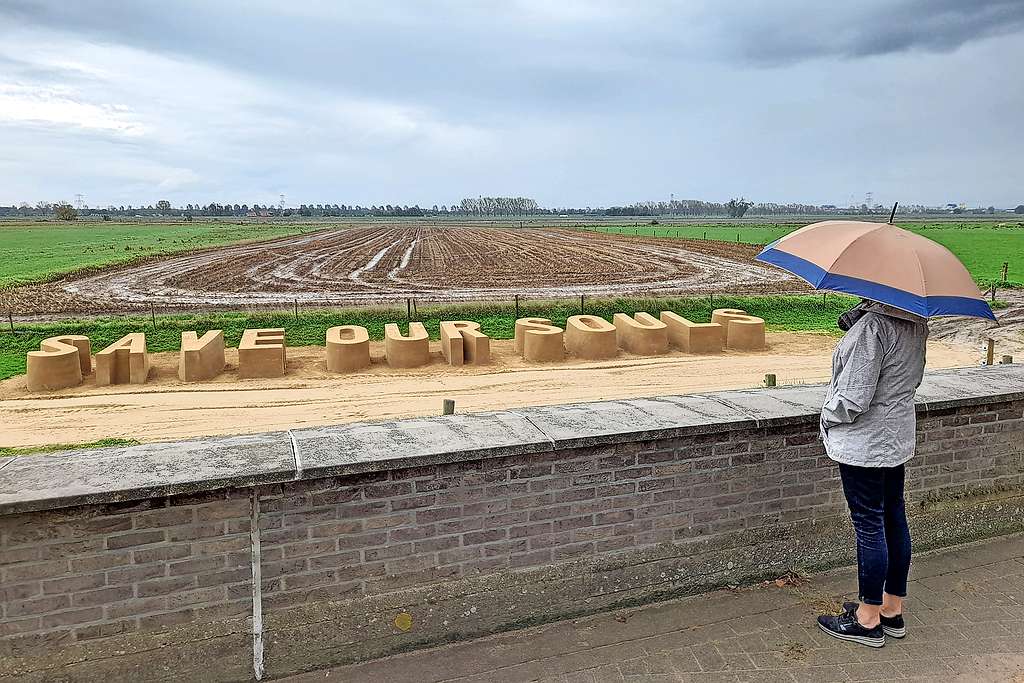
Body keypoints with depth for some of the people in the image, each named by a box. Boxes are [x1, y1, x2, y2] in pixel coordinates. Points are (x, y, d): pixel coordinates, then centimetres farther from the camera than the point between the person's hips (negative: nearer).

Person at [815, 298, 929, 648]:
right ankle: (893, 610, 31)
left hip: (864, 443, -9)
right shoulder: (916, 320, 3)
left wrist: (828, 415, -5)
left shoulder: (873, 325, -25)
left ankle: (868, 621, 18)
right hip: (899, 436, 9)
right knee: (894, 519, 16)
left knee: (869, 525, 3)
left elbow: (854, 399, -24)